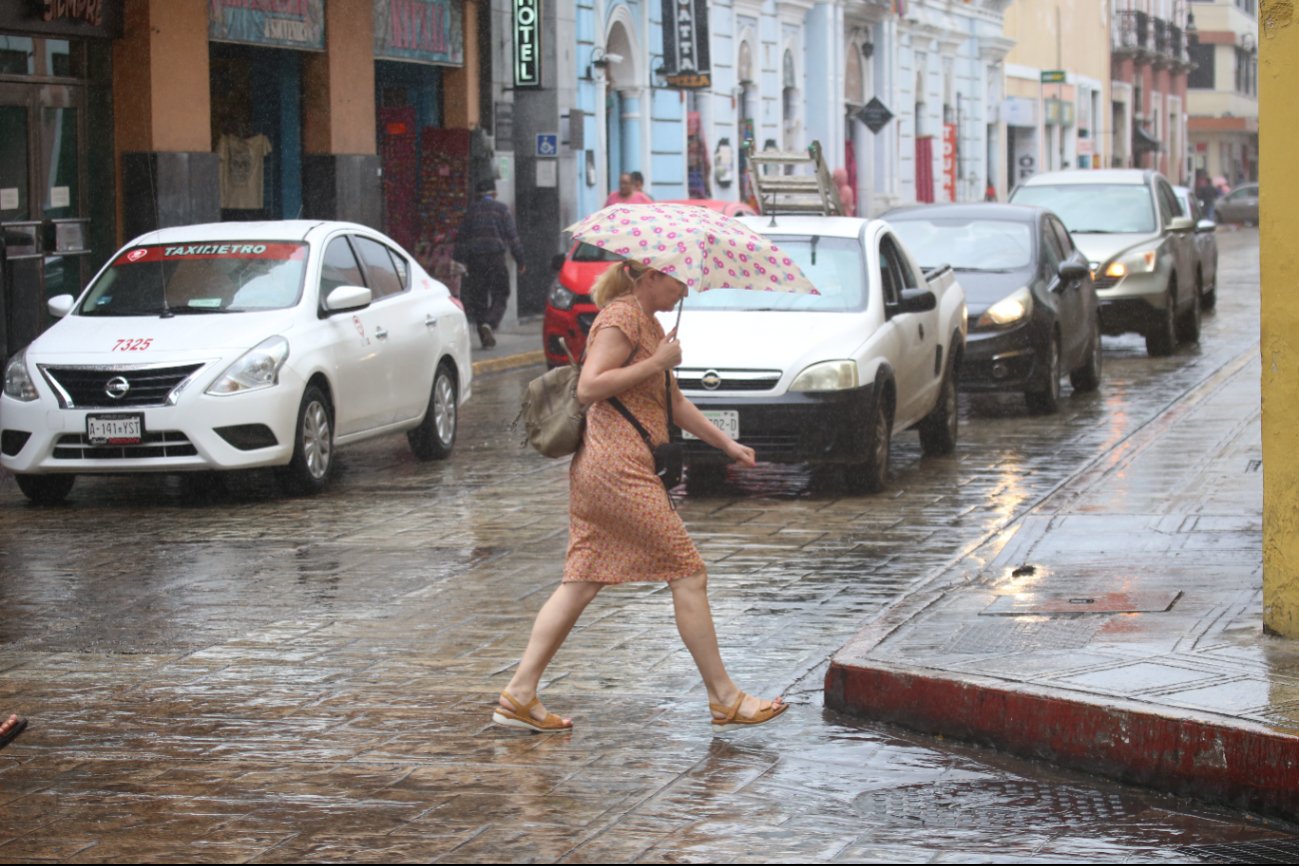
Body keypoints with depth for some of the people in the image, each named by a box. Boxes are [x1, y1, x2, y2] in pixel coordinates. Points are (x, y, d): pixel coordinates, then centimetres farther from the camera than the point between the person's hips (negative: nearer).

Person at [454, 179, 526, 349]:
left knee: (478, 298, 7)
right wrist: (520, 260, 1)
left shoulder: (471, 211, 11)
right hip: (496, 257, -3)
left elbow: (462, 238, 9)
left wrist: (460, 261, 13)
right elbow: (512, 235, -2)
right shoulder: (501, 209, 2)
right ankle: (490, 324, -23)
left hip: (475, 259, 3)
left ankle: (485, 338, 6)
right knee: (499, 296, 3)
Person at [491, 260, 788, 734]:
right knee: (688, 574, -4)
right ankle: (725, 700, 2)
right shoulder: (622, 317, -10)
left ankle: (518, 695, 5)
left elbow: (674, 402, 27)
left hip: (597, 469, 10)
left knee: (581, 583, 7)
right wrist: (657, 362, -16)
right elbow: (589, 387, -19)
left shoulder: (650, 324, 21)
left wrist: (727, 444, 23)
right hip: (619, 468, -10)